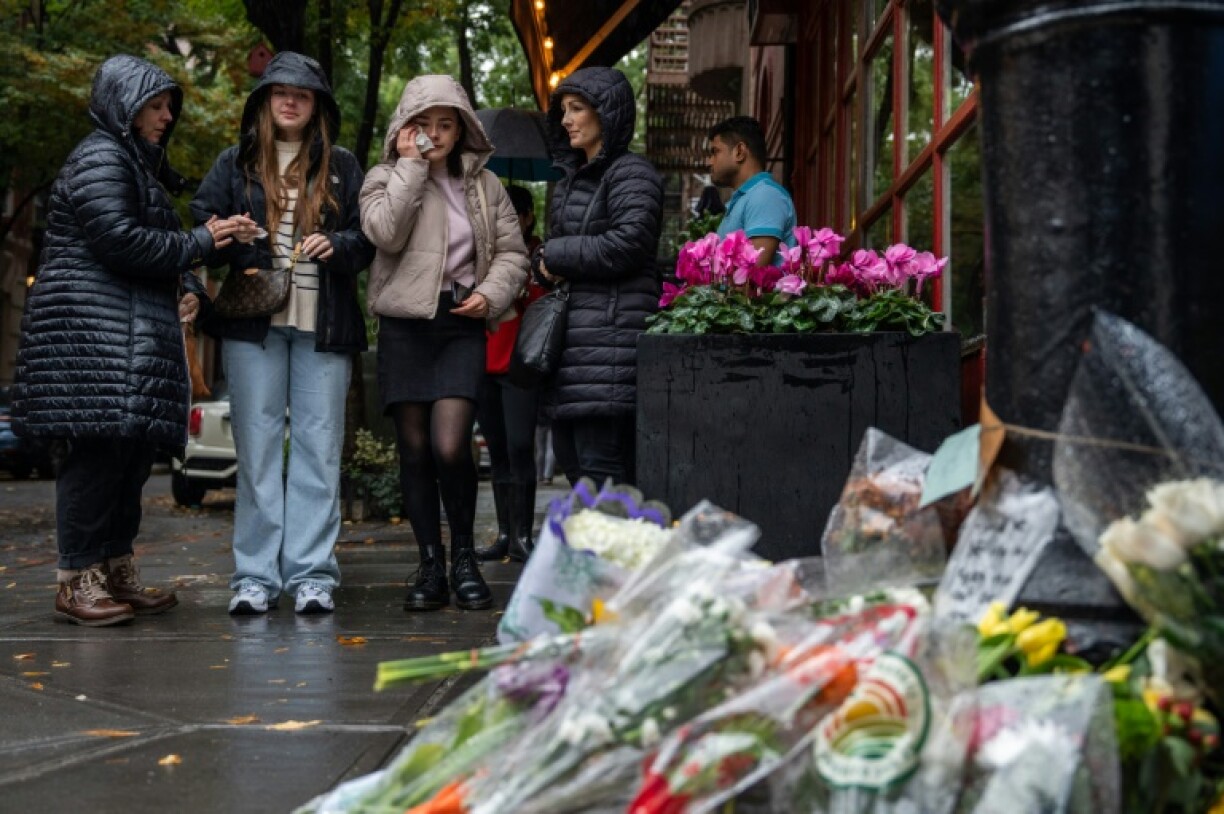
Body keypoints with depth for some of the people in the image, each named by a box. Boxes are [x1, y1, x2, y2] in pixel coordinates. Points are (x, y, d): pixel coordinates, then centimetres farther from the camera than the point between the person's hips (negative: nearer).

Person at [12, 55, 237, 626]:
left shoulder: (141, 164, 24)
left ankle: (116, 570, 14)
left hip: (134, 334, 10)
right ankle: (77, 581, -8)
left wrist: (187, 288, 4)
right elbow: (117, 241, -19)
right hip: (94, 327, -10)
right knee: (99, 447, -12)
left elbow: (156, 247, 25)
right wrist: (198, 243, -11)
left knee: (134, 451, 8)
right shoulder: (100, 158, -7)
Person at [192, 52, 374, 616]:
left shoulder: (342, 168, 13)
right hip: (253, 321, 0)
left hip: (324, 325, 0)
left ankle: (311, 574, 2)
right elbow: (197, 225, 11)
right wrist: (227, 236, -10)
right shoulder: (235, 164, 13)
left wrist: (336, 246, -12)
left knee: (318, 447, -1)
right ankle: (255, 575, 3)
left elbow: (369, 238, 8)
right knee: (257, 448, 0)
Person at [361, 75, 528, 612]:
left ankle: (464, 557, 5)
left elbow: (512, 252, 14)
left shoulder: (485, 184, 14)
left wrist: (490, 294, -4)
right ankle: (431, 566, 12)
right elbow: (385, 232, -13)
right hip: (405, 325, 0)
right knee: (414, 451, 2)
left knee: (450, 446, -14)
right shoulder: (386, 178, 7)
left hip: (461, 325, 0)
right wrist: (411, 165, -9)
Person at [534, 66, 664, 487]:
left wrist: (556, 255, -8)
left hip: (610, 333, -10)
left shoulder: (631, 173, -6)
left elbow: (628, 244, -19)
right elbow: (552, 248, 27)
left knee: (602, 469, -12)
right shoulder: (573, 176, 22)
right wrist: (543, 261, 2)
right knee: (571, 459, 10)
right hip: (572, 333, 10)